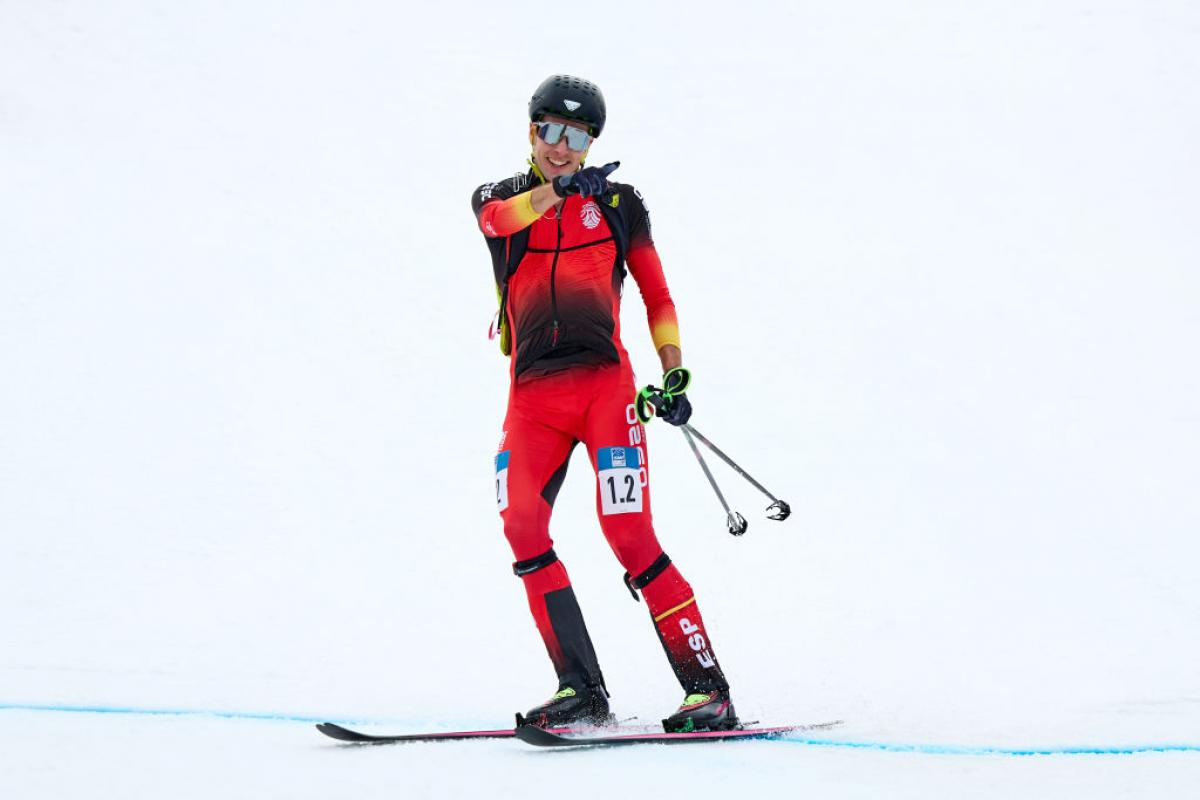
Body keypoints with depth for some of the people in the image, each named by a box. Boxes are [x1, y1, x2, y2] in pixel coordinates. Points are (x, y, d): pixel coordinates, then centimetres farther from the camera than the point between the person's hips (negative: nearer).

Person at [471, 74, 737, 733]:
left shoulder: (617, 202, 12)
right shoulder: (497, 199, 13)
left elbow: (656, 294, 15)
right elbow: (497, 219, -13)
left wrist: (674, 375, 2)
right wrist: (557, 188, -30)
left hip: (605, 382, -2)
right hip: (532, 394, 2)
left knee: (627, 533, -14)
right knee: (522, 525, -18)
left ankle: (707, 689, -12)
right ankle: (581, 690, -13)